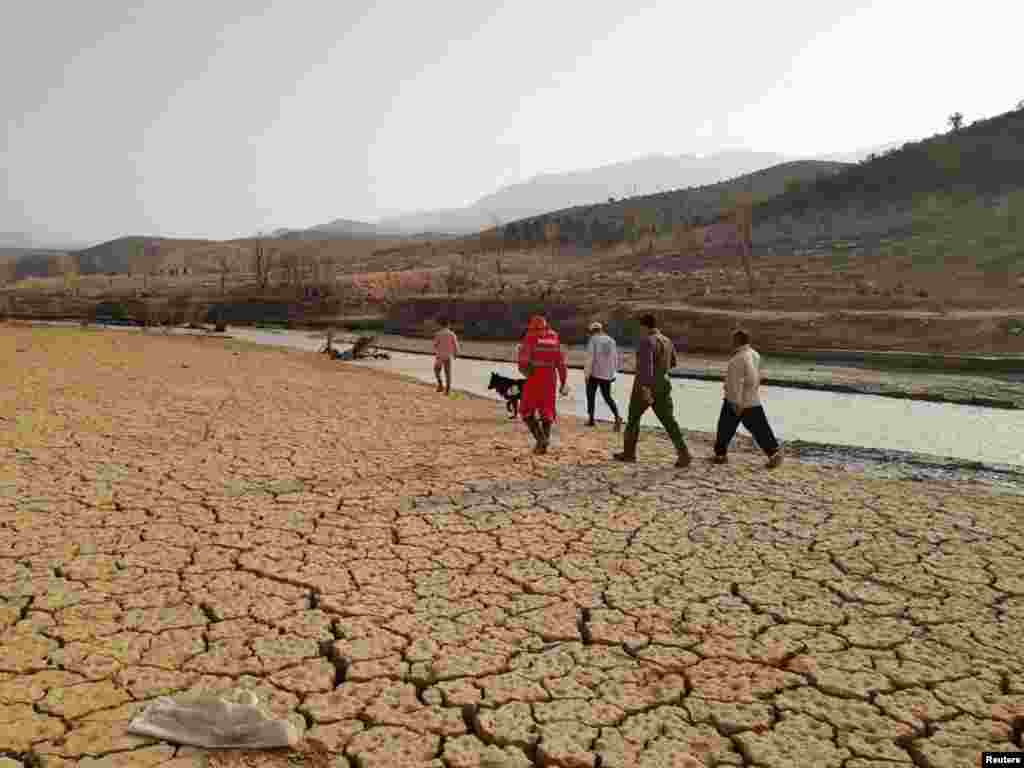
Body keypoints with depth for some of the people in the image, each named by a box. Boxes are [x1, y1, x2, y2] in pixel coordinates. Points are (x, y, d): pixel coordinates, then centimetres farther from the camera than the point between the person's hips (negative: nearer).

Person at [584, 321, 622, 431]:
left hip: (594, 373, -5)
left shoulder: (593, 340, -7)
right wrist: (613, 372, 20)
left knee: (591, 396, 13)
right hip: (607, 374, 5)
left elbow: (590, 357, -14)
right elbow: (615, 358, 10)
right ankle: (617, 416, -9)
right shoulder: (611, 340, 8)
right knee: (608, 397, 13)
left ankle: (591, 419, 17)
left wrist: (587, 374, -13)